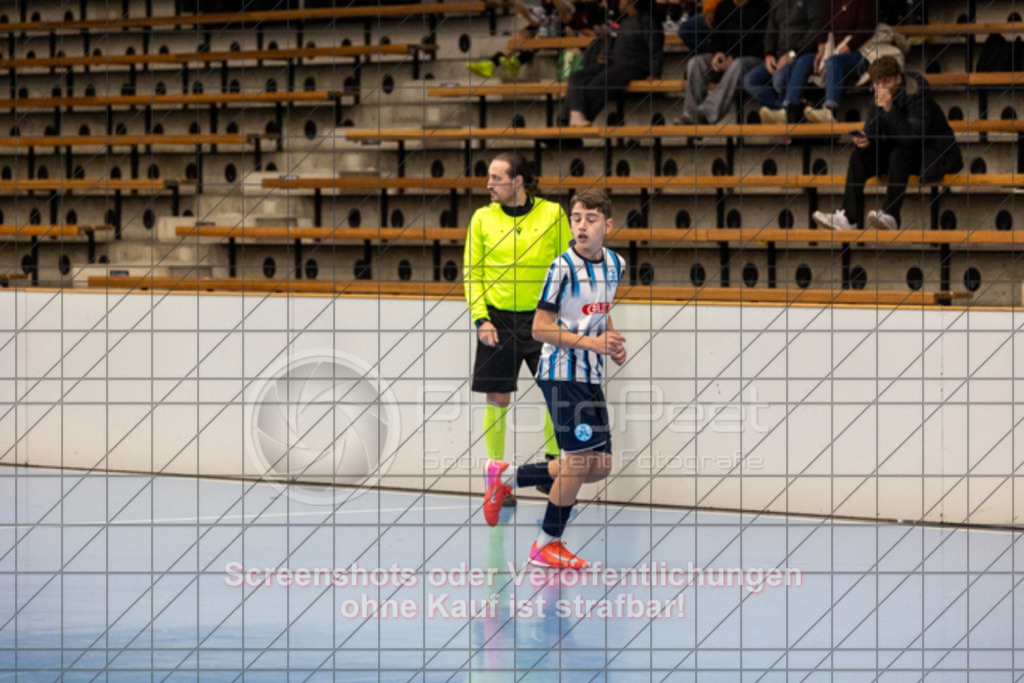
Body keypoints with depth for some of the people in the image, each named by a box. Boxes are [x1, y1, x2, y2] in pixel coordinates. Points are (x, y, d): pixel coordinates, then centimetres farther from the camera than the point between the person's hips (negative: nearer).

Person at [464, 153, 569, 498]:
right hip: (498, 318, 1)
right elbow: (472, 273, 5)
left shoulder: (552, 214, -1)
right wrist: (480, 318, -6)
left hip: (542, 317, 0)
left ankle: (552, 462, 16)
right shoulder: (482, 218, 2)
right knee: (497, 400, 2)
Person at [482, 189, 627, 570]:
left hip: (591, 376, 8)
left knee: (599, 468, 7)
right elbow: (540, 328, -15)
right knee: (579, 457, -11)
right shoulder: (563, 268, -15)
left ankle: (507, 477, 23)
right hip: (562, 373, -8)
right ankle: (547, 546, 5)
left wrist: (613, 342, 5)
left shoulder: (615, 265, 7)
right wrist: (591, 342, -23)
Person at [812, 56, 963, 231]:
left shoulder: (915, 95, -24)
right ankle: (849, 216, -19)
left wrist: (890, 109, -38)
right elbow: (875, 129, 8)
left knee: (899, 154, -36)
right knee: (859, 157, -10)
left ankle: (890, 215, -35)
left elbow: (913, 138, -33)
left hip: (931, 153, -7)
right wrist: (865, 139, -16)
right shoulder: (880, 98, -2)